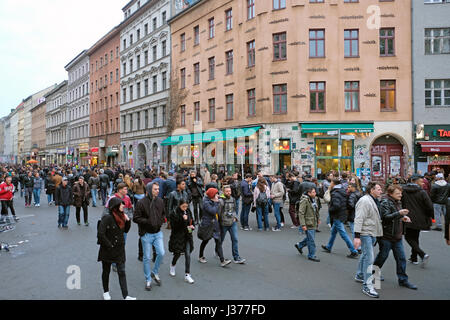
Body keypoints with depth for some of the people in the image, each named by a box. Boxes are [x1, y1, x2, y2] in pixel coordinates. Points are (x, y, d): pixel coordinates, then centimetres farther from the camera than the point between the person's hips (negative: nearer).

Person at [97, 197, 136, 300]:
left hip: (120, 250, 5)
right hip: (108, 250, -5)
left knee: (122, 272, 3)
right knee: (106, 271, 16)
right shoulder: (107, 218, -19)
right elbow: (100, 234, -22)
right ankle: (106, 292, 37)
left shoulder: (121, 217, 1)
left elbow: (125, 230, 11)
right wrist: (109, 245, -15)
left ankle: (125, 296, 6)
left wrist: (128, 221, -6)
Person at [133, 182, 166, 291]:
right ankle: (148, 280, 24)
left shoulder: (160, 201, 1)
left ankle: (155, 272, 23)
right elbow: (136, 218, -12)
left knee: (161, 253, -4)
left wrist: (161, 220, -3)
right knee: (147, 258, 6)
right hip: (146, 234, -4)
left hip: (158, 232, 4)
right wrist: (148, 222, -21)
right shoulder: (141, 203, -15)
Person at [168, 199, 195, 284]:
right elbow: (174, 226, -19)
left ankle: (187, 275, 6)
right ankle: (173, 266, 42)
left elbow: (192, 222, 17)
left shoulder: (188, 212, 4)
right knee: (178, 254, 8)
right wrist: (183, 220, -28)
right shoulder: (174, 214, -13)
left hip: (187, 236, 4)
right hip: (177, 237, -4)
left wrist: (192, 227, -3)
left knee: (188, 255, -1)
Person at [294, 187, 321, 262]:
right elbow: (301, 213, -21)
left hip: (314, 223, 9)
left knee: (310, 238, 19)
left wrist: (318, 218, 20)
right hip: (308, 224, -9)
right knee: (311, 240, 0)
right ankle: (311, 256, 13)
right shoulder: (304, 200, -20)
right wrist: (303, 224, -24)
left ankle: (299, 245, 38)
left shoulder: (314, 199, 8)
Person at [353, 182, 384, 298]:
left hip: (372, 233, 10)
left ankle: (359, 276, 40)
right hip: (365, 233, -10)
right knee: (369, 258, -10)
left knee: (365, 255, 22)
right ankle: (367, 286, -5)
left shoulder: (376, 201, 12)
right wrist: (357, 236, -27)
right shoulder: (364, 201, -18)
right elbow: (359, 219, -23)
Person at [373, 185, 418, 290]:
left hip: (397, 236, 8)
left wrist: (403, 218, 7)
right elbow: (385, 217, -25)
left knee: (401, 258, 9)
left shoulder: (398, 202, 14)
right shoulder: (385, 203, -13)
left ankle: (403, 280, 20)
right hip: (387, 235, -8)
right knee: (382, 256, 5)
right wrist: (399, 213, -33)